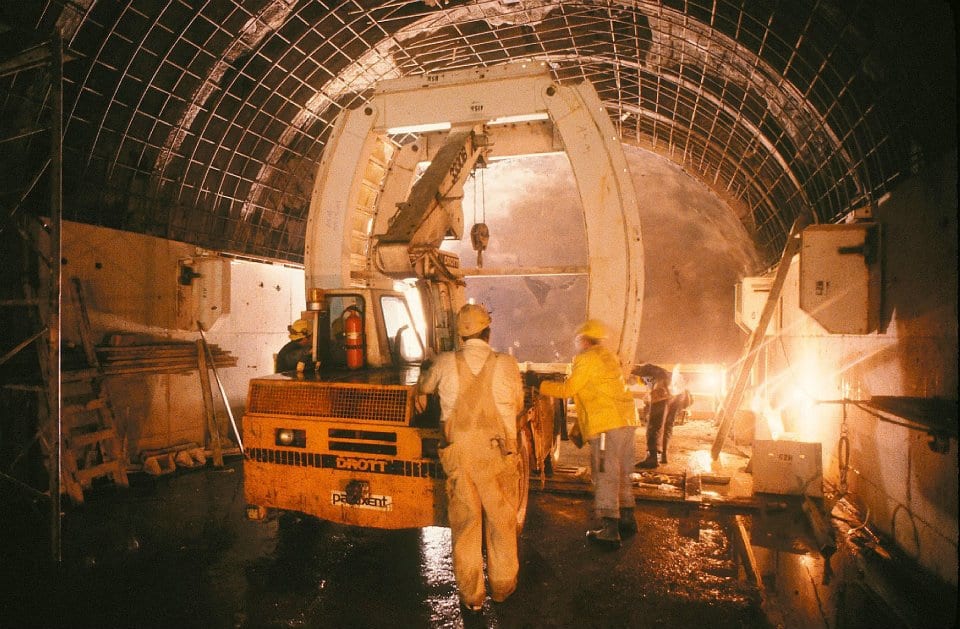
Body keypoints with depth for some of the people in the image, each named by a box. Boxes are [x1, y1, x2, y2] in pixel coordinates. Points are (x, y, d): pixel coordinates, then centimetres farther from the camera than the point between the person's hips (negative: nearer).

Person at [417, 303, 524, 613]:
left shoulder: (445, 362, -3)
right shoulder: (507, 365, -6)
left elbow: (424, 386, 17)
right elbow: (517, 405, 8)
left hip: (458, 452, 1)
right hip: (497, 453, 0)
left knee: (465, 523, 12)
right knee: (501, 521, 16)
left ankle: (471, 595, 22)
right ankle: (502, 586, 32)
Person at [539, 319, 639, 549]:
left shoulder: (587, 359, -8)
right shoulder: (609, 357, 20)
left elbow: (567, 389, -9)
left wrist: (540, 385, 1)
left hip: (607, 425, -9)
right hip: (626, 420, 9)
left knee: (605, 476, -4)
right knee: (622, 473, 19)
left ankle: (609, 530, -1)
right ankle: (627, 519, 30)